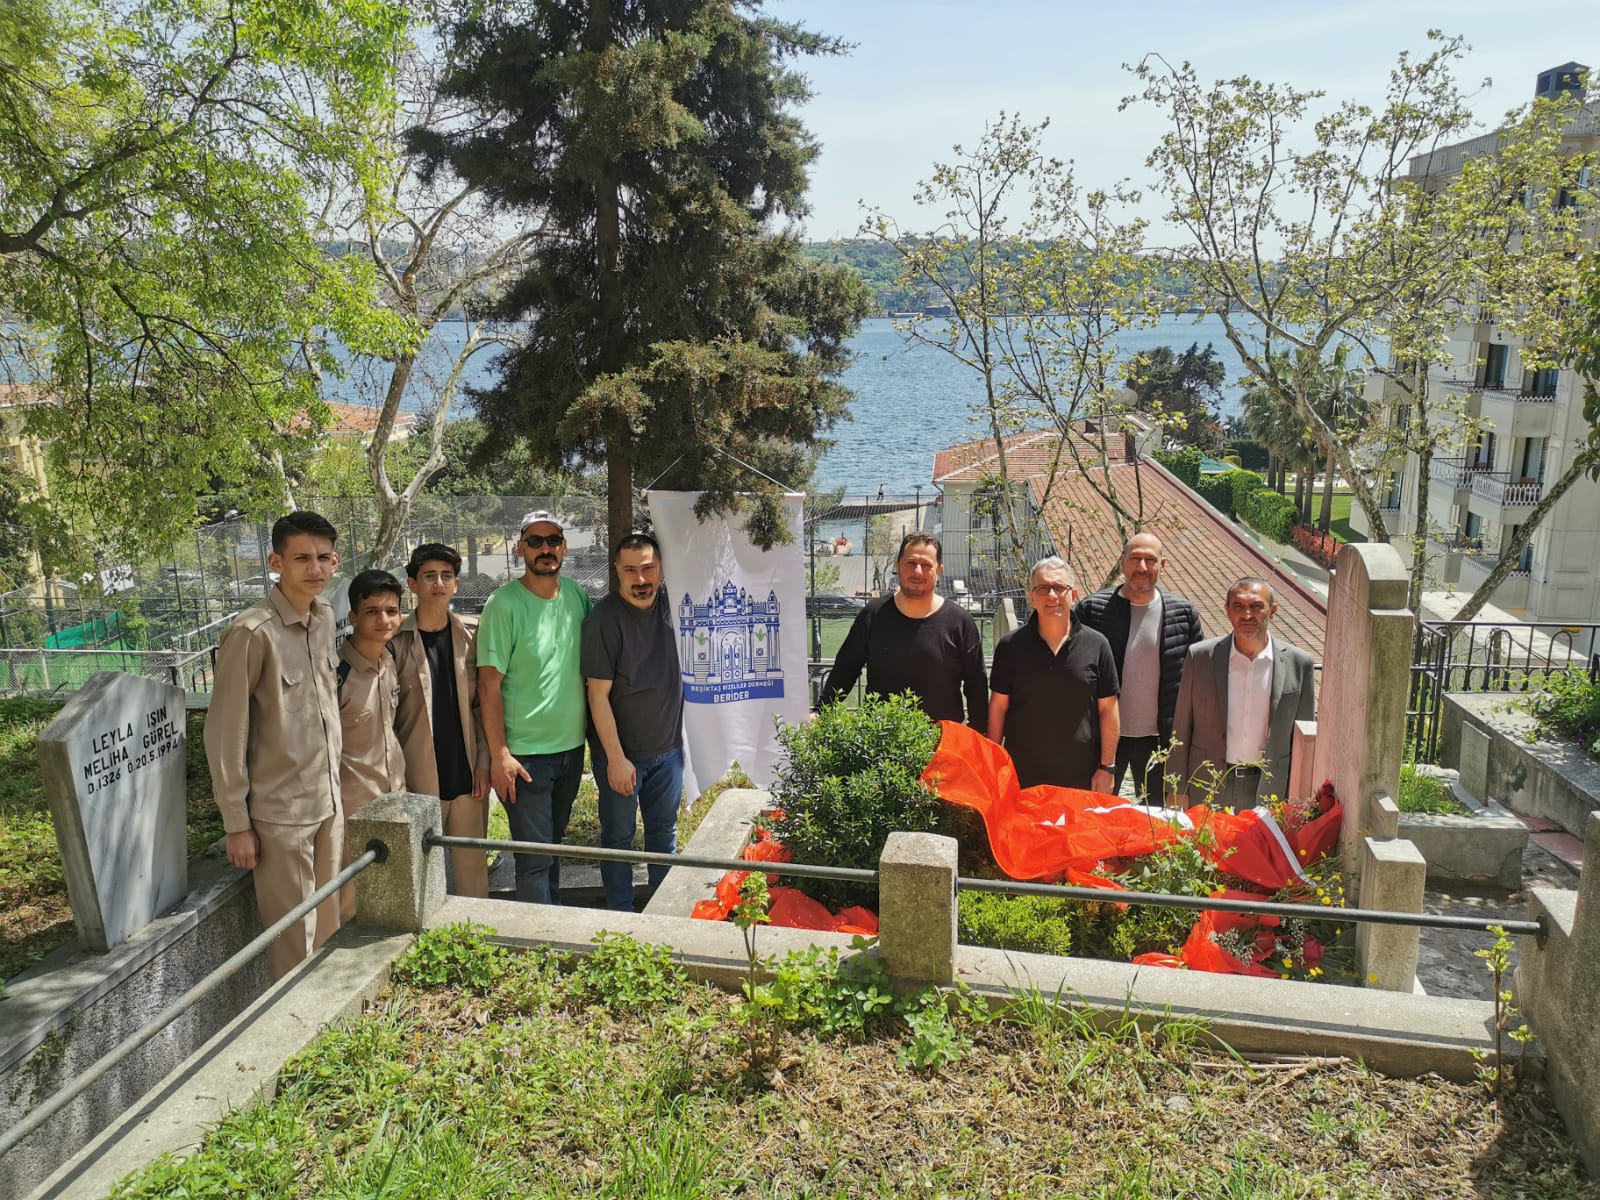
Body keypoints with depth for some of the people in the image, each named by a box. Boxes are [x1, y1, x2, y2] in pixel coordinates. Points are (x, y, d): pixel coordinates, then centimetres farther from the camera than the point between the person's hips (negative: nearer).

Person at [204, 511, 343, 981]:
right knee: (294, 941, 4)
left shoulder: (324, 617, 4)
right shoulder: (252, 633, -17)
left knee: (329, 929, 17)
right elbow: (225, 735, -13)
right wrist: (237, 824, -11)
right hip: (280, 812, -7)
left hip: (329, 802, 7)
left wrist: (336, 782, 15)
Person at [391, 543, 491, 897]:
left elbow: (483, 705, 5)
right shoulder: (397, 641, -3)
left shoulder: (472, 635, 4)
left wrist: (484, 762, -2)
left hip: (467, 775, 2)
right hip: (419, 779, -2)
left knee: (472, 866, 10)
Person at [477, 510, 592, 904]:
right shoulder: (504, 604, -13)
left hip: (572, 745, 6)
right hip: (525, 753, -6)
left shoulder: (578, 597, 4)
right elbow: (489, 685, -13)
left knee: (554, 842, 20)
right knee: (535, 856, -1)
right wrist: (499, 754, -16)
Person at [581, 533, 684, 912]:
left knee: (664, 831, 17)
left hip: (669, 747, 5)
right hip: (620, 752, -5)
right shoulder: (604, 619, -18)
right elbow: (598, 696, -17)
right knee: (618, 835, 9)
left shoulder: (671, 599, -5)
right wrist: (616, 758, -17)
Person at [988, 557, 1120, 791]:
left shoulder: (1096, 645, 0)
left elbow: (1107, 709, 3)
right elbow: (998, 707, 5)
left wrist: (1106, 768, 1)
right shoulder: (1010, 646, 1)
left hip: (1080, 777, 0)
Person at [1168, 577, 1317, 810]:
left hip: (1268, 790, 0)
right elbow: (1181, 729, 1)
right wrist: (1177, 790, 0)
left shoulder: (1298, 664, -2)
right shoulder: (1200, 657, -3)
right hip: (1207, 789, 0)